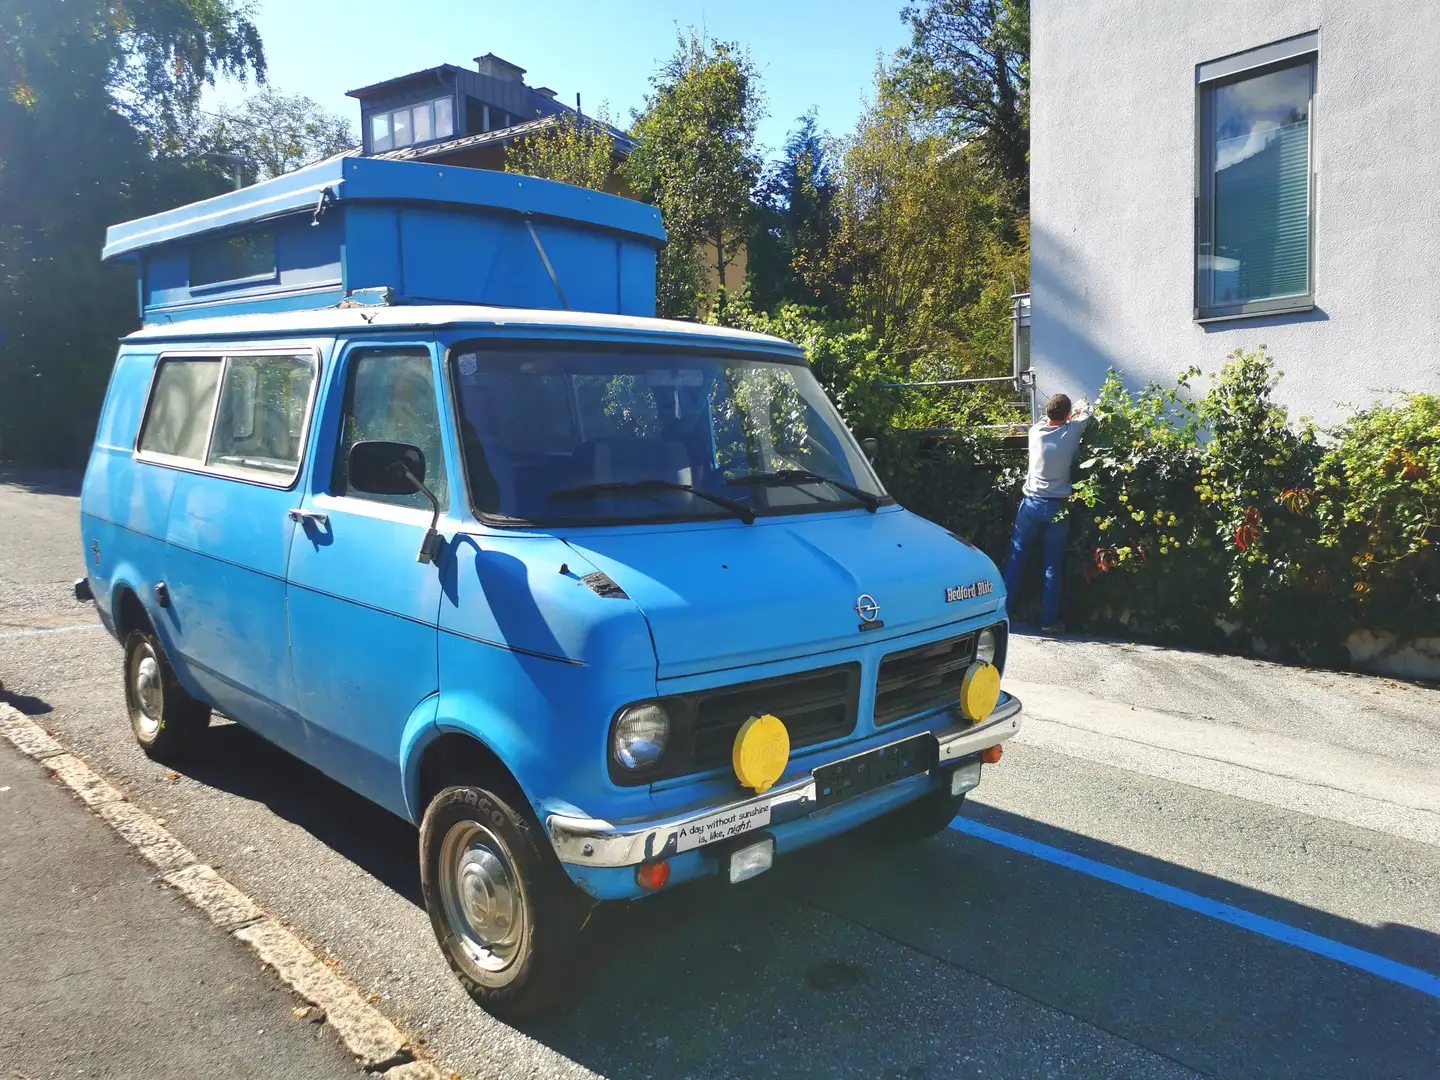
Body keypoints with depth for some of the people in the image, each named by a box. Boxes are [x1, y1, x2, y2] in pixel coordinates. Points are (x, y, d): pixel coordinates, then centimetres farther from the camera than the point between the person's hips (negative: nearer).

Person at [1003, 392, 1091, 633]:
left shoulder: (1036, 432, -2)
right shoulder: (1071, 432, -5)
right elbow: (1086, 415, 18)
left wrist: (1054, 415, 41)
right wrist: (1081, 408, 39)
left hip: (1032, 503, 1)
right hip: (1058, 507, -1)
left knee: (1017, 558, 8)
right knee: (1052, 565, 4)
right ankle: (1048, 620, 7)